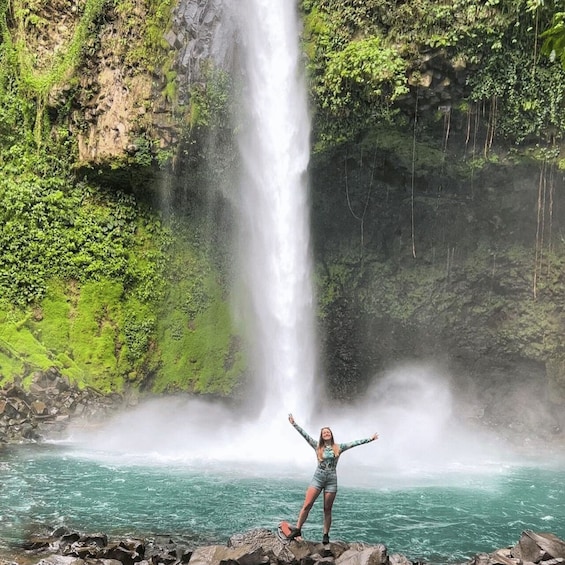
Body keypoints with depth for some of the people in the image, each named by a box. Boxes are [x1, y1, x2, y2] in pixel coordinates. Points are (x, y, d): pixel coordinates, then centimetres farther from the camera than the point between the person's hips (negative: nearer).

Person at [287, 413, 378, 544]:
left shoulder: (338, 447, 7)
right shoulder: (318, 446, 7)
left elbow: (355, 443, 5)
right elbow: (305, 435, 2)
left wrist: (370, 439, 3)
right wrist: (294, 424, -4)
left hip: (331, 480, 0)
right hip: (317, 478, 0)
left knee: (327, 509, 3)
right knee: (307, 505, -10)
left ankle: (326, 535, 10)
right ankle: (297, 530, -6)